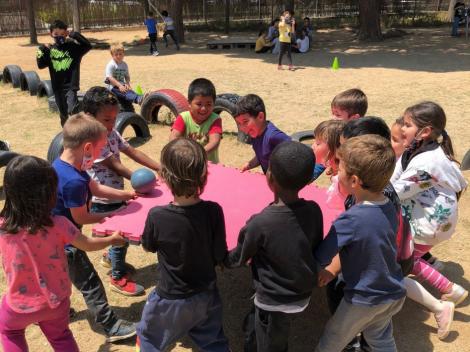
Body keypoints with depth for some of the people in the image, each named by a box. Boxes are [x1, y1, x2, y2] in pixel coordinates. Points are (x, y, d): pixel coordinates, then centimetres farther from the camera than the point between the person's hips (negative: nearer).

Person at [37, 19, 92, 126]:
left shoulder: (73, 46, -4)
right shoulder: (50, 49, 4)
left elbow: (88, 45, -17)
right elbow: (41, 65, 4)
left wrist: (75, 36, -23)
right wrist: (41, 51, -8)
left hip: (70, 84, -4)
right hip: (57, 86, 4)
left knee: (72, 110, -25)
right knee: (63, 114, 17)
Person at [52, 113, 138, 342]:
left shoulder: (61, 165, -3)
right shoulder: (74, 181, -34)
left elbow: (95, 188, 7)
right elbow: (80, 218, -21)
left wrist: (126, 195, 9)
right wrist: (106, 217, -5)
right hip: (65, 244, -9)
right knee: (90, 285, 4)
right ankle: (112, 327, 18)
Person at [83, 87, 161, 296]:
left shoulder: (111, 133, 1)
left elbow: (132, 152, -1)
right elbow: (116, 166, -26)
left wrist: (161, 168, -7)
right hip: (102, 202, -8)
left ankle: (111, 258, 48)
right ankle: (118, 278, 25)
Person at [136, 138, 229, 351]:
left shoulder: (157, 216, -28)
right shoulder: (213, 211, -23)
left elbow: (148, 247, -6)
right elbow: (220, 257, -11)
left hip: (172, 300, -2)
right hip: (207, 296, 2)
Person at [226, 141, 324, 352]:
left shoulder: (260, 223, -28)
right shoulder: (314, 211, -15)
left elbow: (238, 259, -10)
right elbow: (317, 250, 2)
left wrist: (223, 259, 11)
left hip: (274, 302, -4)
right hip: (304, 296, 5)